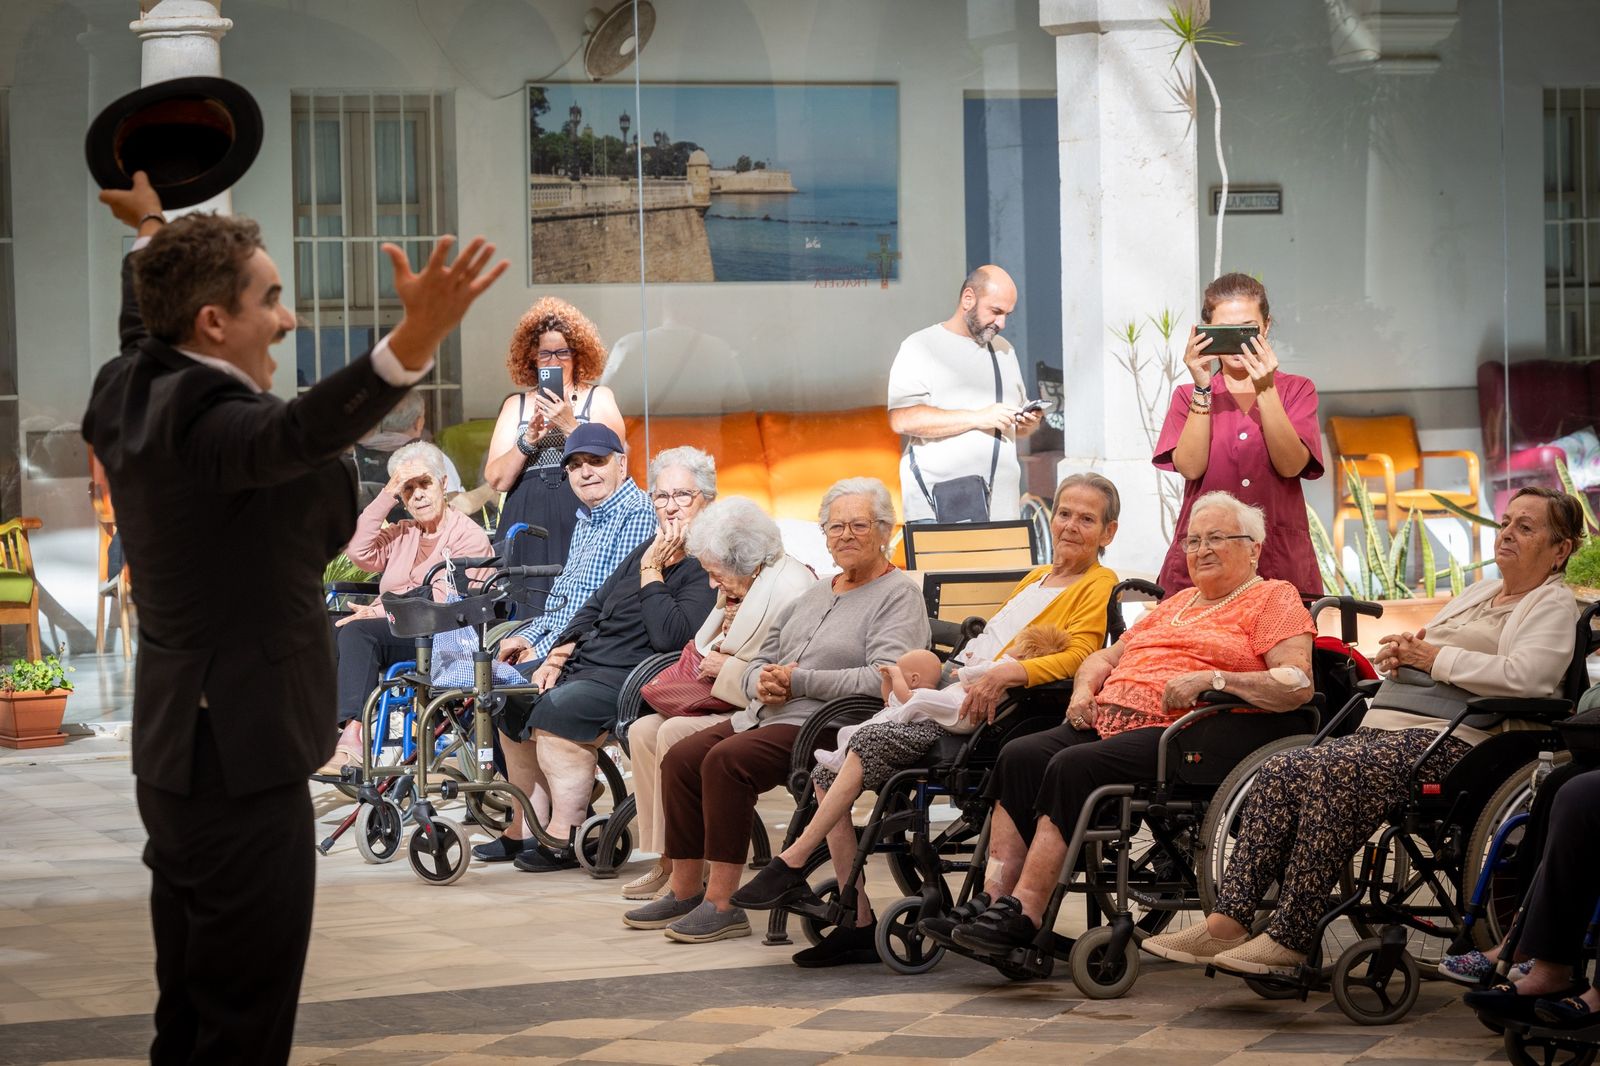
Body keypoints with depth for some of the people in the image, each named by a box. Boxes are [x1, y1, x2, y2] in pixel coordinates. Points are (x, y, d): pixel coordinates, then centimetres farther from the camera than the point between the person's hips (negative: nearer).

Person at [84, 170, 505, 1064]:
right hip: (241, 761, -10)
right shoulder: (210, 419, -22)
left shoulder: (133, 398, 8)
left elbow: (145, 326, 31)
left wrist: (151, 227, 49)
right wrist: (417, 338, -58)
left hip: (178, 754, 10)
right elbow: (306, 431, -44)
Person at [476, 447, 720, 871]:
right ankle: (523, 828, 7)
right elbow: (595, 607, 20)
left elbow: (670, 636, -23)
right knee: (512, 696, 6)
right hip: (586, 659, 10)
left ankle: (564, 836, -28)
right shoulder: (649, 549, 18)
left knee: (558, 708, -31)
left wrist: (651, 572, -16)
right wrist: (557, 655, 6)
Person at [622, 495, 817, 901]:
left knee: (675, 733, -25)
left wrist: (726, 669, -16)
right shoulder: (742, 588, 15)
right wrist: (722, 630, 6)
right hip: (726, 707, 10)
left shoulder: (791, 588, -16)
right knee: (643, 730, -4)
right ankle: (660, 859, -6)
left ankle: (678, 861, -17)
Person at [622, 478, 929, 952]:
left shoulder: (898, 595, -2)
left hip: (824, 727, -9)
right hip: (765, 716, 9)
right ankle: (684, 890, -1)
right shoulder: (813, 596, 25)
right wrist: (762, 683, -1)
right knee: (680, 759, -9)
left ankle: (722, 903, -26)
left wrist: (798, 682, -16)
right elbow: (760, 662, 26)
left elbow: (885, 678, -18)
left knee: (726, 761, -29)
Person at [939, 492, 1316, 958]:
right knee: (1020, 756, -17)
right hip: (1108, 719, 8)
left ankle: (1023, 915, -31)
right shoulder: (1177, 604, 32)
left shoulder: (1274, 598, 6)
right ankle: (991, 901, -22)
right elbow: (1107, 655, 35)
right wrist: (1085, 689, 12)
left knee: (1073, 767, -30)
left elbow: (1298, 683, -9)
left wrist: (1212, 678, -18)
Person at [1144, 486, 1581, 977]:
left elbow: (1525, 678, -15)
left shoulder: (1553, 604, 5)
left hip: (1448, 740, -9)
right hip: (1384, 728, 9)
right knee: (1277, 773, -16)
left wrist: (1433, 657, -7)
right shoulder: (1479, 593, 32)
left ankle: (1290, 938, -31)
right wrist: (1400, 653, 9)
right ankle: (1227, 923, -23)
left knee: (1329, 774, -32)